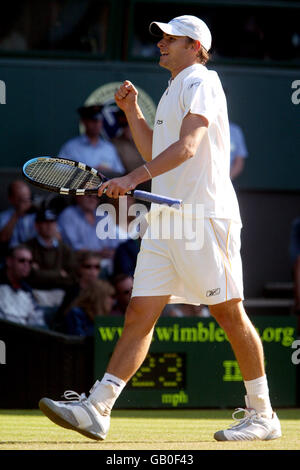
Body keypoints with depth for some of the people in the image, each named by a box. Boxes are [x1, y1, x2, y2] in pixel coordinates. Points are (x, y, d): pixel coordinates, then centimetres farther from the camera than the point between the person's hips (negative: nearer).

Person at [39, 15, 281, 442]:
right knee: (139, 314, 1)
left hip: (204, 217, -9)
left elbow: (187, 146, -22)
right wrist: (132, 111, 19)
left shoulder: (201, 82, -7)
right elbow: (155, 154, 31)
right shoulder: (174, 91, 23)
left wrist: (134, 178, -30)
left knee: (229, 313, -3)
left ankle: (262, 415, 6)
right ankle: (96, 410, -6)